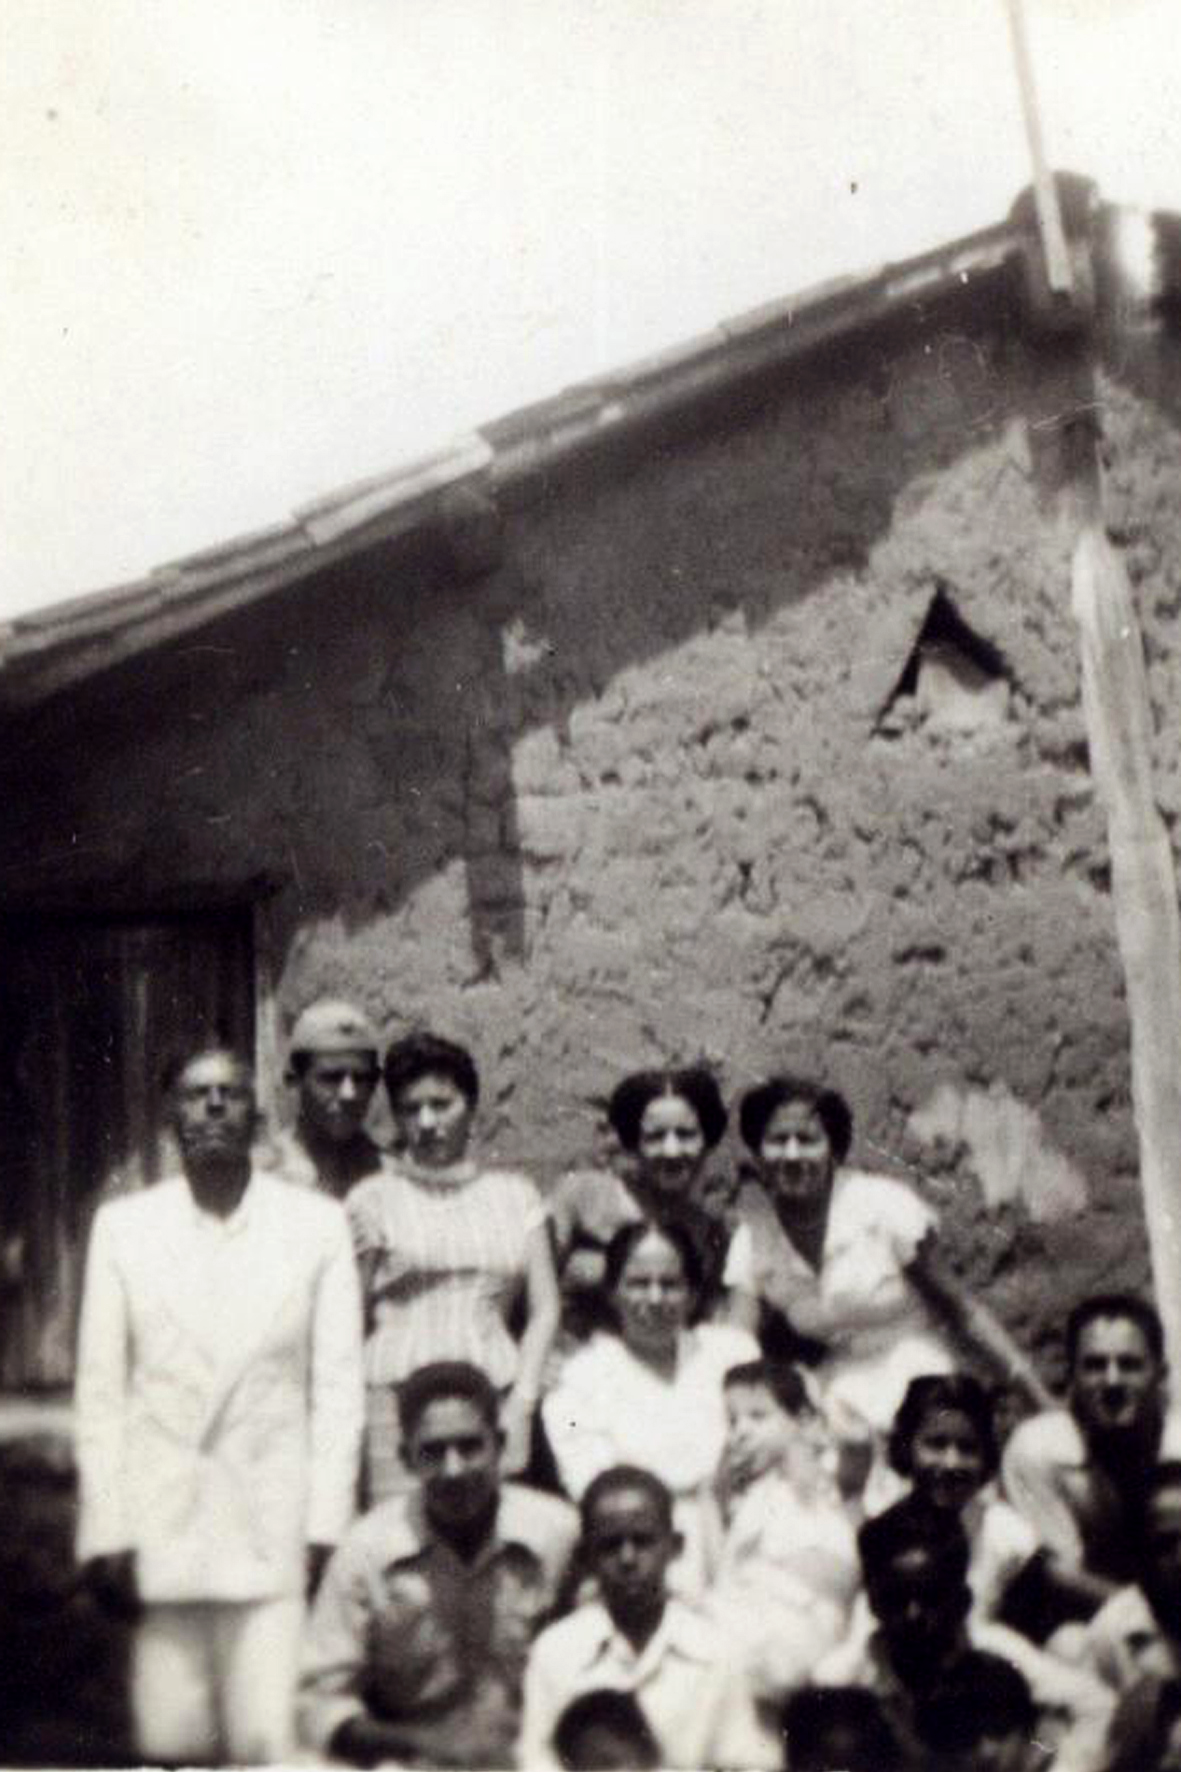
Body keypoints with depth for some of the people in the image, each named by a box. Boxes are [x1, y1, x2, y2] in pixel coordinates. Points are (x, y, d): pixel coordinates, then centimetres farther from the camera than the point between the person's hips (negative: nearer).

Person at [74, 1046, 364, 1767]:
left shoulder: (318, 1224, 1)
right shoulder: (123, 1225, 5)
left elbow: (338, 1384, 1)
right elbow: (101, 1389, 5)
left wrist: (327, 1526, -4)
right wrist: (106, 1532, -1)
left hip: (275, 1525, -1)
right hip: (160, 1529, 1)